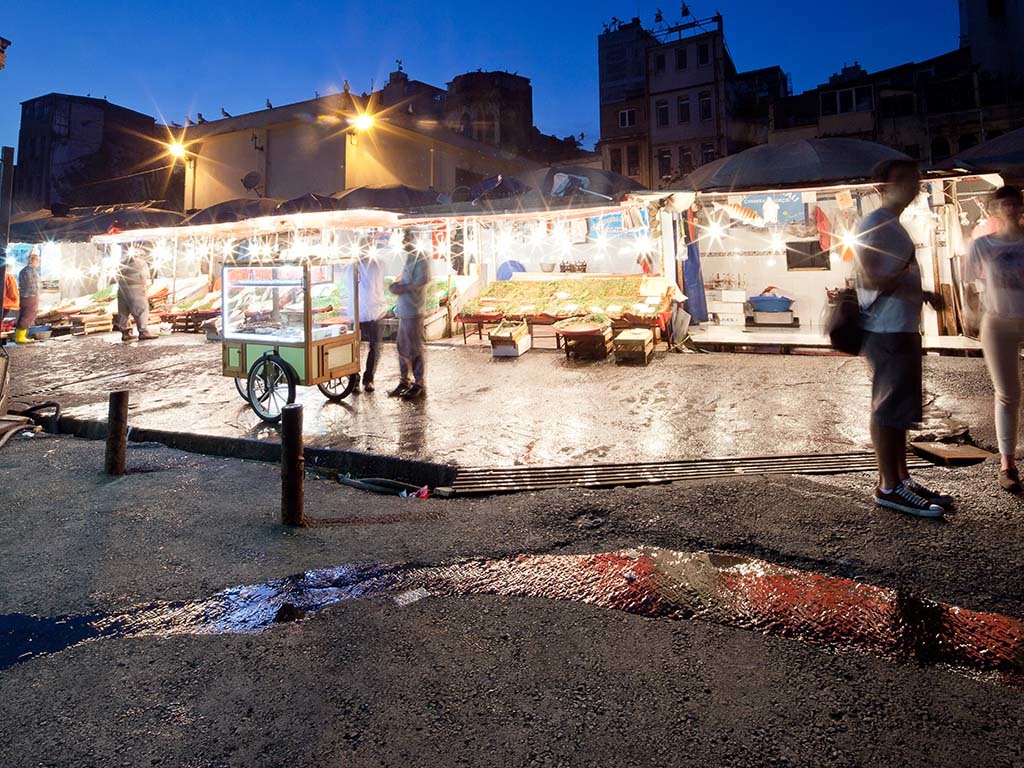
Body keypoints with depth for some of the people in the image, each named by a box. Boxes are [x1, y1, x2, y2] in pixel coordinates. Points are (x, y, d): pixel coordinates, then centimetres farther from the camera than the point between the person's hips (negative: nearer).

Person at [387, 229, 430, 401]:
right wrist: (397, 285, 3)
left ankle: (419, 385, 6)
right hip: (404, 310, 9)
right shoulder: (409, 258, 17)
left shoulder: (420, 259, -11)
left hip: (413, 311, -9)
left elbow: (422, 280, -22)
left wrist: (401, 288, -16)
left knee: (414, 349, -3)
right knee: (402, 347, 14)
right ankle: (404, 381, 24)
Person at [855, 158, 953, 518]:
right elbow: (871, 278, -19)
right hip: (887, 330, -10)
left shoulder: (895, 227, 21)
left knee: (900, 408, 13)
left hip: (903, 329, 10)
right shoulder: (874, 223, -10)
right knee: (889, 407, -7)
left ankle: (901, 477, 22)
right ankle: (889, 486, -1)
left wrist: (920, 293, 13)